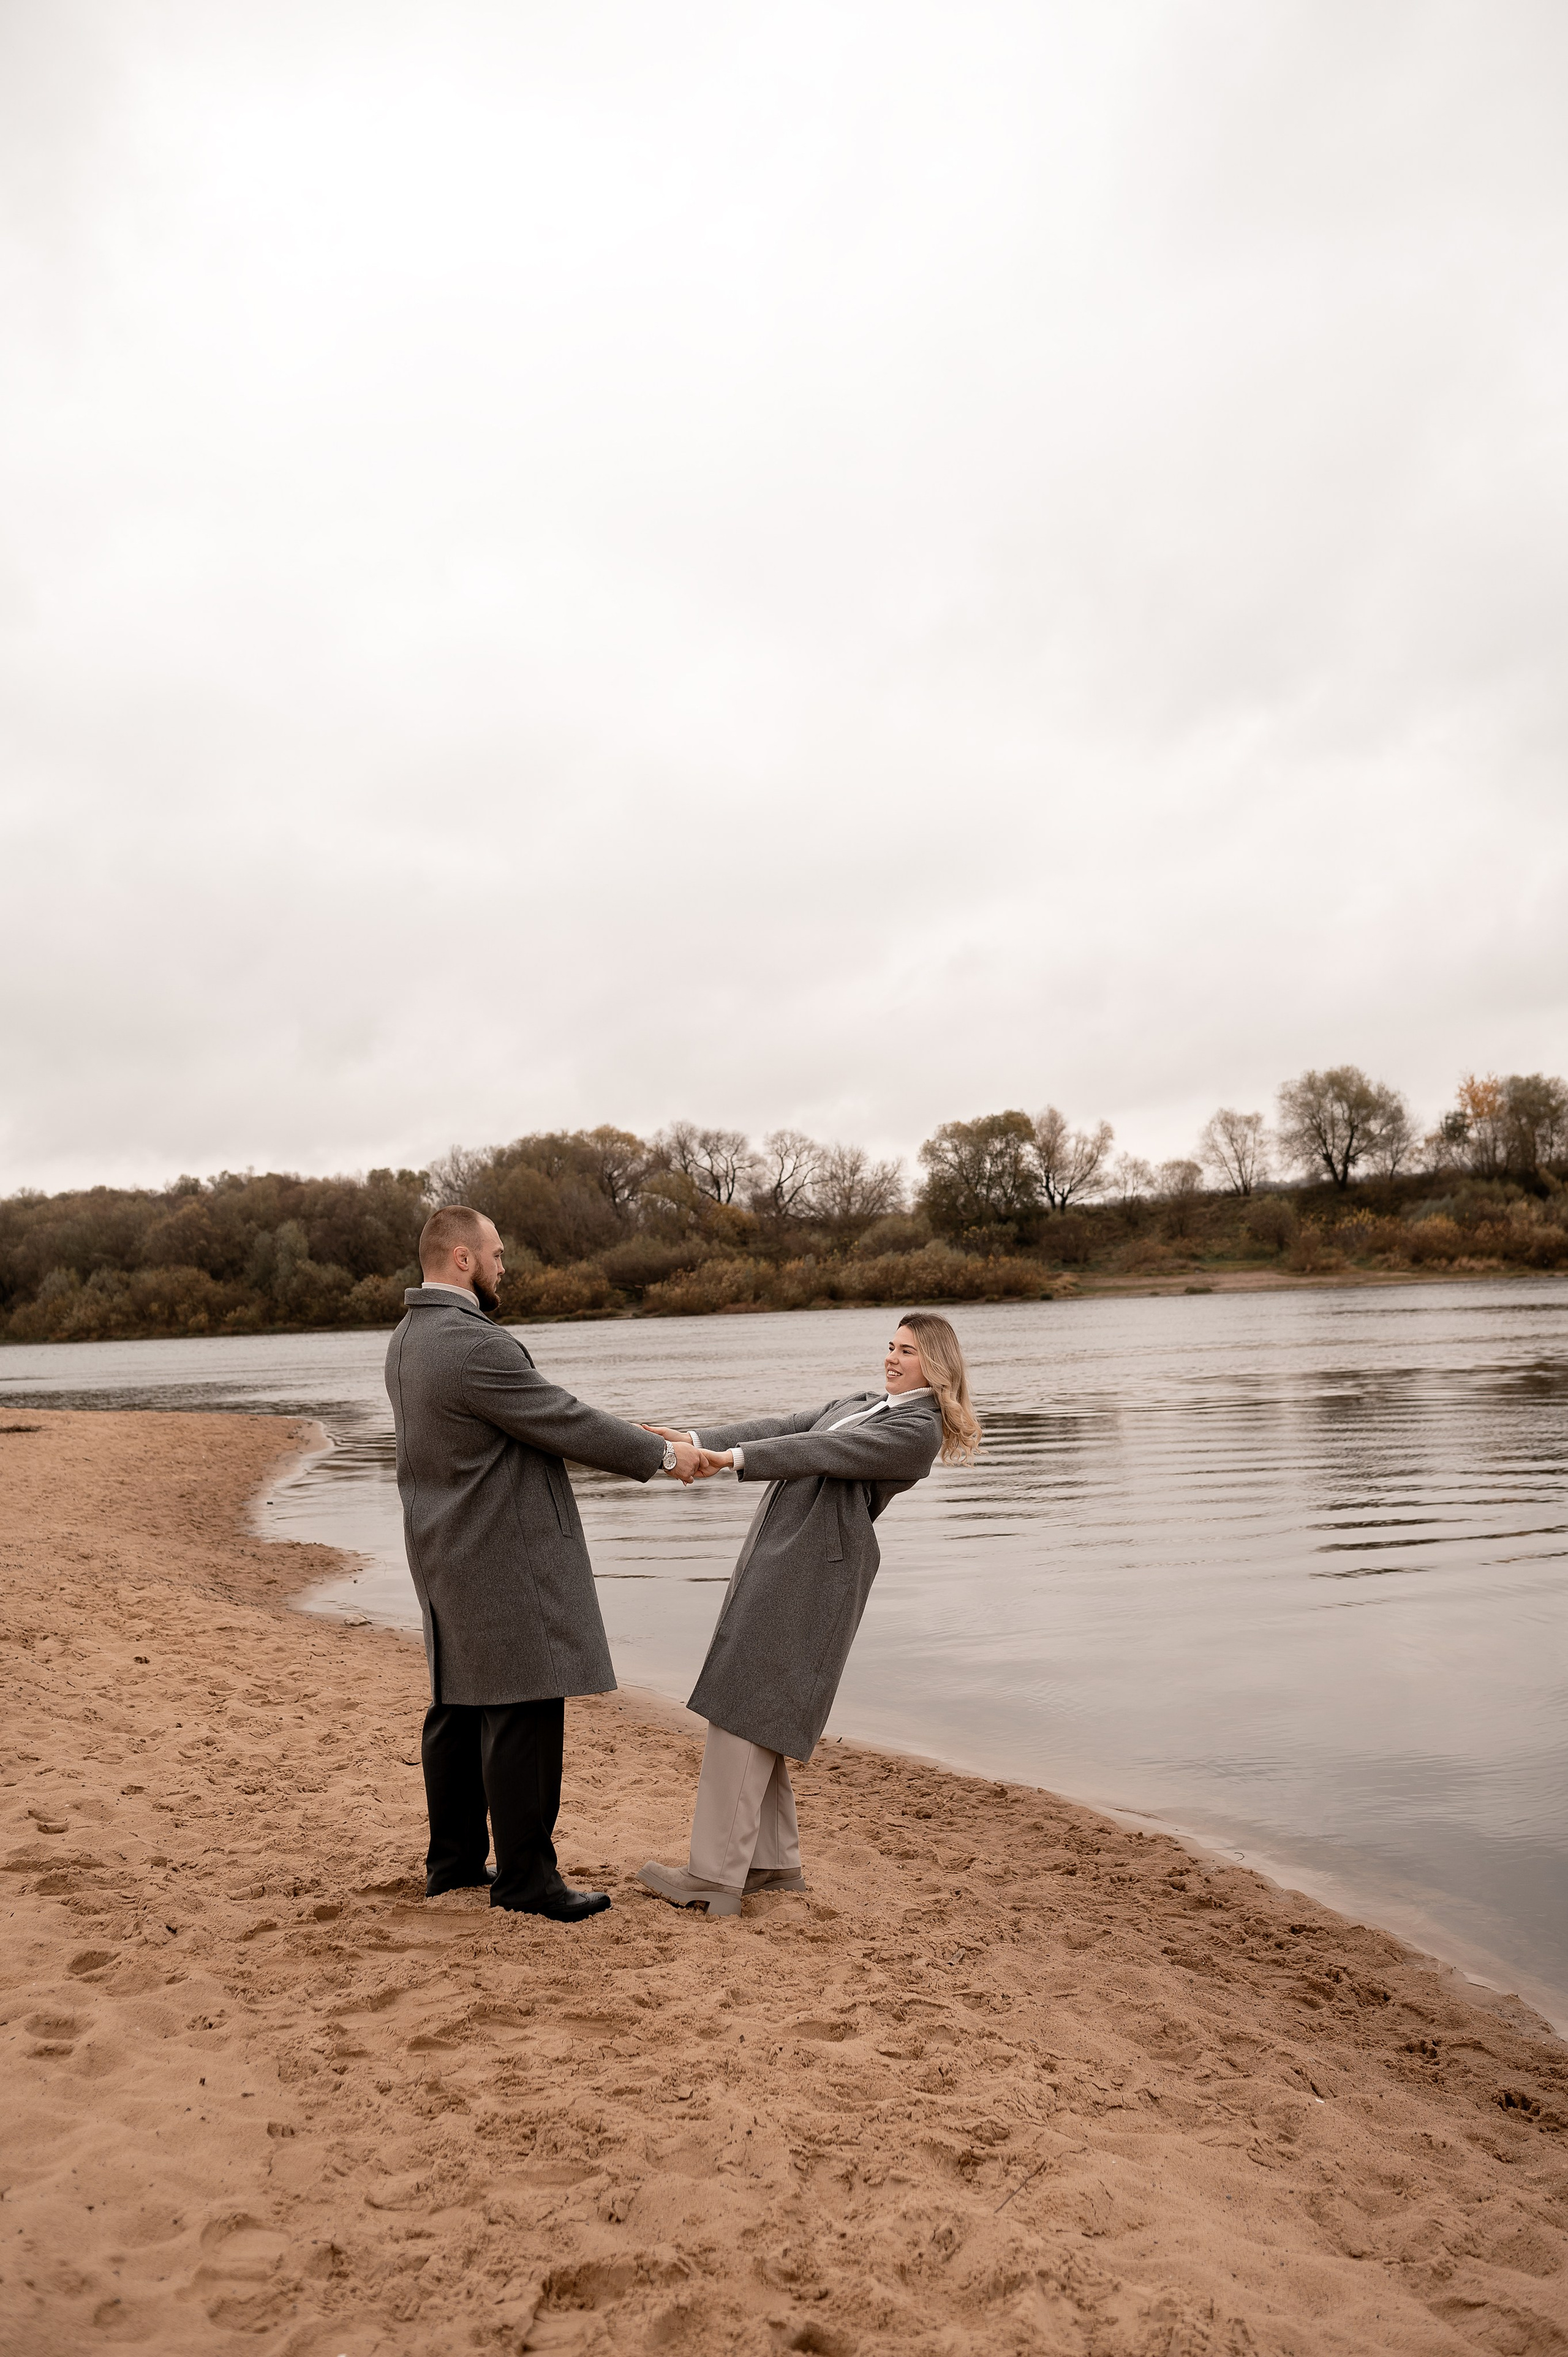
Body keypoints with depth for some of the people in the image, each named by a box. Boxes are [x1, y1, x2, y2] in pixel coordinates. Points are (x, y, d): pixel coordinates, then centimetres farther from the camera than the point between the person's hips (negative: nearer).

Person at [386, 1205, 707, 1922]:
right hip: (504, 1557, -10)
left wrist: (637, 1436, 12)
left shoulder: (407, 1342, 10)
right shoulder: (474, 1345, -23)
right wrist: (663, 1454, -6)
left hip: (448, 1555, 11)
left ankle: (453, 1860, 26)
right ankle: (525, 1877, 7)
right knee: (522, 1711, -2)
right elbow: (567, 1424, -18)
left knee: (460, 1706, 16)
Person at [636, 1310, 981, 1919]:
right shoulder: (857, 1404, 22)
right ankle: (775, 1863, 22)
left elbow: (825, 1451, -17)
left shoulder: (919, 1430, -5)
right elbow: (782, 1427, 10)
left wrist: (735, 1458, -26)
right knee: (759, 1718, 11)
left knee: (743, 1713, -8)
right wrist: (697, 1440, -3)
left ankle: (715, 1878, -3)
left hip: (814, 1572, -8)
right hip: (776, 1558, 8)